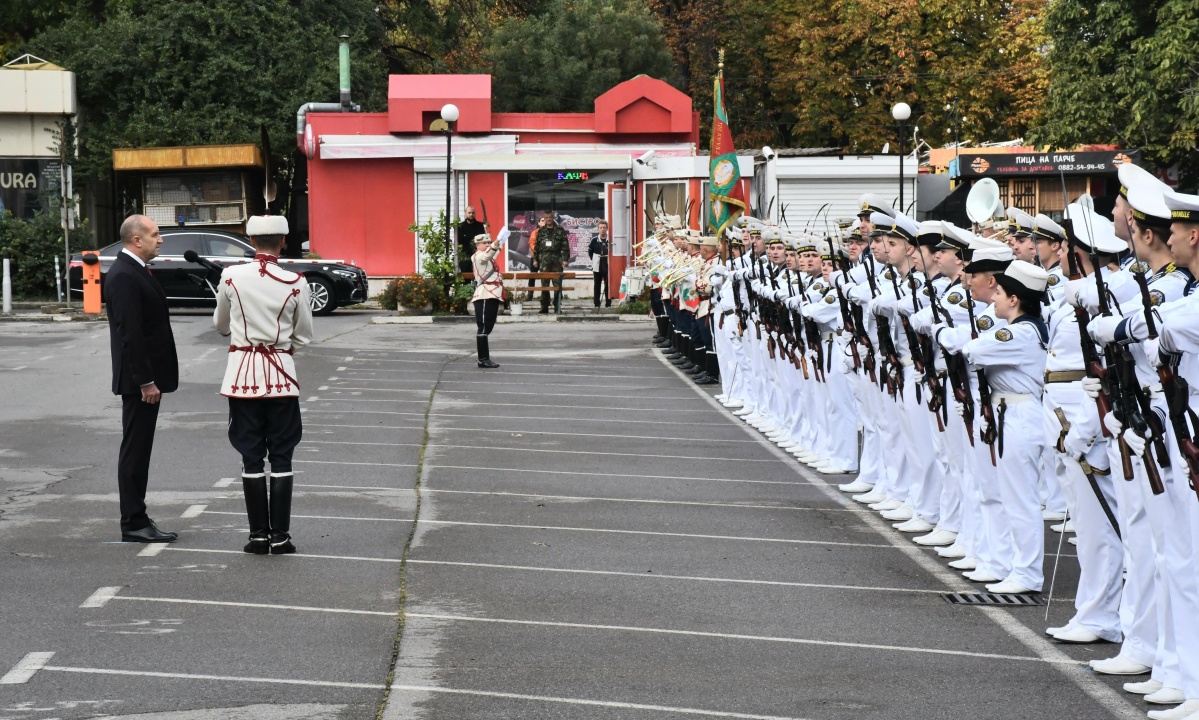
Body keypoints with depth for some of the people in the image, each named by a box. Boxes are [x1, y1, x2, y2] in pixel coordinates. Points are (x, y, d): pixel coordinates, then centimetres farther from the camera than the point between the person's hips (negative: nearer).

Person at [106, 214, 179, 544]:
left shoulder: (134, 271, 15)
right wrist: (146, 381, -22)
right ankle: (134, 524, -1)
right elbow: (130, 333, -22)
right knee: (135, 451, -5)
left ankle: (136, 520, 19)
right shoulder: (124, 276, -18)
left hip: (146, 378, 10)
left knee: (138, 451, 13)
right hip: (139, 379, -10)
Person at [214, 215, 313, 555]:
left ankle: (258, 534, 7)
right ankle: (280, 536, 5)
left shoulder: (232, 277, -6)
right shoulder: (295, 283, -9)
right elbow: (304, 336, 2)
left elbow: (220, 325, 9)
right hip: (281, 378, -1)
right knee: (281, 458, 5)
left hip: (243, 372, 1)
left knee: (251, 457, 6)